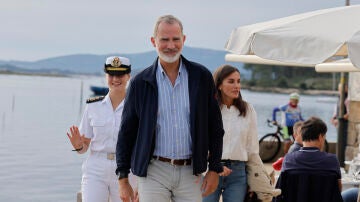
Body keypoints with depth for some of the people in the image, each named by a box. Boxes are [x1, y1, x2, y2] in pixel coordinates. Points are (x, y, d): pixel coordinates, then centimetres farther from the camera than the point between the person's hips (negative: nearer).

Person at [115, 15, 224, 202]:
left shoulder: (201, 77, 3)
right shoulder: (140, 82, 1)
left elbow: (215, 127, 8)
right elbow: (126, 133, 5)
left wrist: (214, 169, 4)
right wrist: (123, 179, 3)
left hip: (190, 172, 1)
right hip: (153, 172, -1)